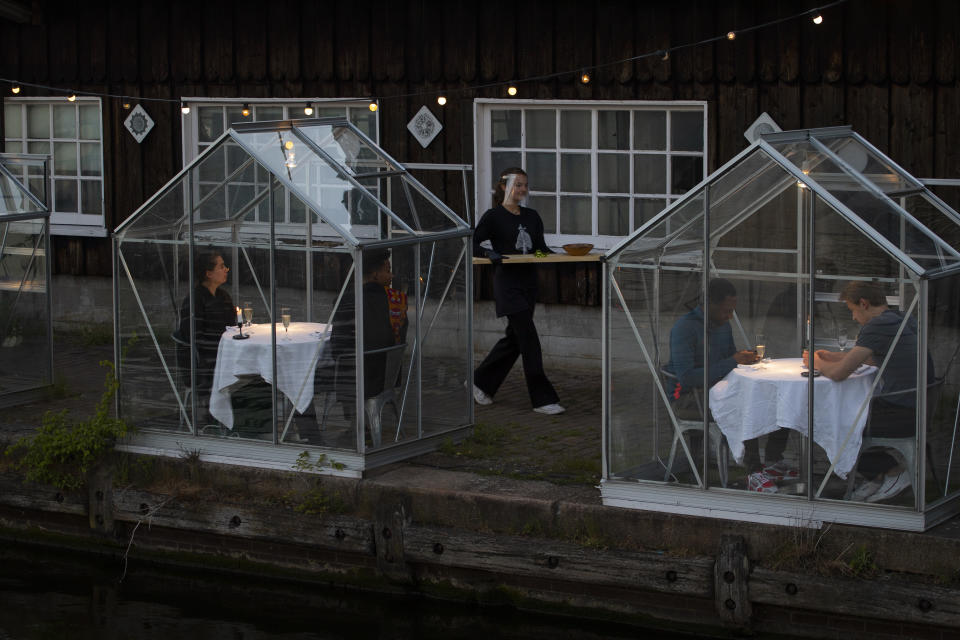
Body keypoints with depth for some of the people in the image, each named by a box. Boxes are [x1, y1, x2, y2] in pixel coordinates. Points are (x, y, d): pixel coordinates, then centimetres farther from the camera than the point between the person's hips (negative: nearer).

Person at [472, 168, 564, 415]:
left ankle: (480, 382, 30)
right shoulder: (494, 216, -5)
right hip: (508, 283, -7)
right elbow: (472, 244, -9)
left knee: (514, 338, 13)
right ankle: (543, 399, -8)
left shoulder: (532, 217, 12)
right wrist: (492, 255, -25)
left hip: (528, 282, 7)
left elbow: (541, 248, 13)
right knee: (529, 339, -11)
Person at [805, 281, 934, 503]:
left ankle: (895, 471, 7)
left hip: (902, 414, -10)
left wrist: (817, 363, 4)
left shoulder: (877, 326, -17)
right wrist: (833, 356, 26)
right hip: (915, 407, 10)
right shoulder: (903, 320, 13)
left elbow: (839, 373, -18)